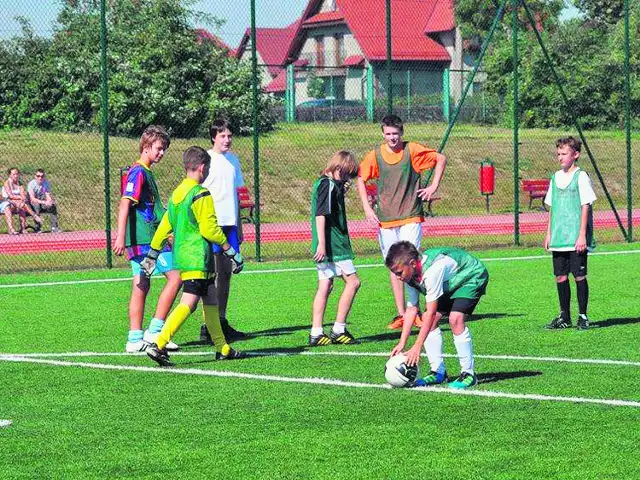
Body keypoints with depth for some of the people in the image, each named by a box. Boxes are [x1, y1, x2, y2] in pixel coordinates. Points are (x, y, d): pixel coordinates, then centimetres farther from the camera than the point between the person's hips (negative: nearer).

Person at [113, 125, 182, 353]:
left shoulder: (145, 172, 19)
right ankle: (155, 331, -8)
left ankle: (135, 339, 6)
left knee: (141, 287, 7)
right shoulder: (138, 172, -11)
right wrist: (121, 236, -28)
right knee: (175, 276, -8)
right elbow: (125, 204, -20)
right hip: (146, 238, -10)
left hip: (142, 239, 10)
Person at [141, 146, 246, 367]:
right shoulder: (201, 194, -13)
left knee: (210, 300, 16)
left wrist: (152, 254, 22)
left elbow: (164, 226, 16)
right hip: (197, 258, -9)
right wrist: (231, 251, -9)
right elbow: (209, 229, -17)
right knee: (188, 304, -12)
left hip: (181, 255, 9)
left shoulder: (176, 193, 12)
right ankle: (158, 345, -21)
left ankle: (222, 349, 21)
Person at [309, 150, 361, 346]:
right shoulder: (329, 185, -13)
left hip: (325, 247, 10)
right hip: (333, 245, -10)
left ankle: (316, 333, 6)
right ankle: (338, 330, -4)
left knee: (325, 286, 8)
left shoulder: (323, 183, 17)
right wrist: (322, 244, -23)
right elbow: (321, 214, -20)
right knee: (352, 281, -5)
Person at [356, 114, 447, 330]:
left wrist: (434, 186, 0)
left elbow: (441, 158, 7)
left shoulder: (412, 150, -3)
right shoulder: (375, 155, 2)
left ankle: (413, 309, -5)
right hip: (385, 221, 3)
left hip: (410, 217, -3)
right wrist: (366, 207, 4)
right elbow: (361, 179, 13)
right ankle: (401, 313, 11)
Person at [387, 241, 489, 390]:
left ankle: (468, 374, -17)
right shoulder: (411, 273, -13)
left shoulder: (432, 270, -38)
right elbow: (412, 309, -8)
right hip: (450, 283, 9)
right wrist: (402, 343, -12)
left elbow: (431, 312, -36)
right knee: (427, 319, -5)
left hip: (473, 276, -9)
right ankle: (438, 372, 5)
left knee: (455, 319, -27)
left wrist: (417, 347, -36)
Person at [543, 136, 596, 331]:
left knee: (579, 276, -3)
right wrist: (549, 234, 14)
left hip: (576, 240, -6)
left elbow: (585, 207, -9)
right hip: (558, 239, 6)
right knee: (560, 277, 7)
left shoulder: (581, 177, -6)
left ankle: (583, 317, 6)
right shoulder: (556, 178, 12)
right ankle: (564, 317, 16)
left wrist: (582, 235, -13)